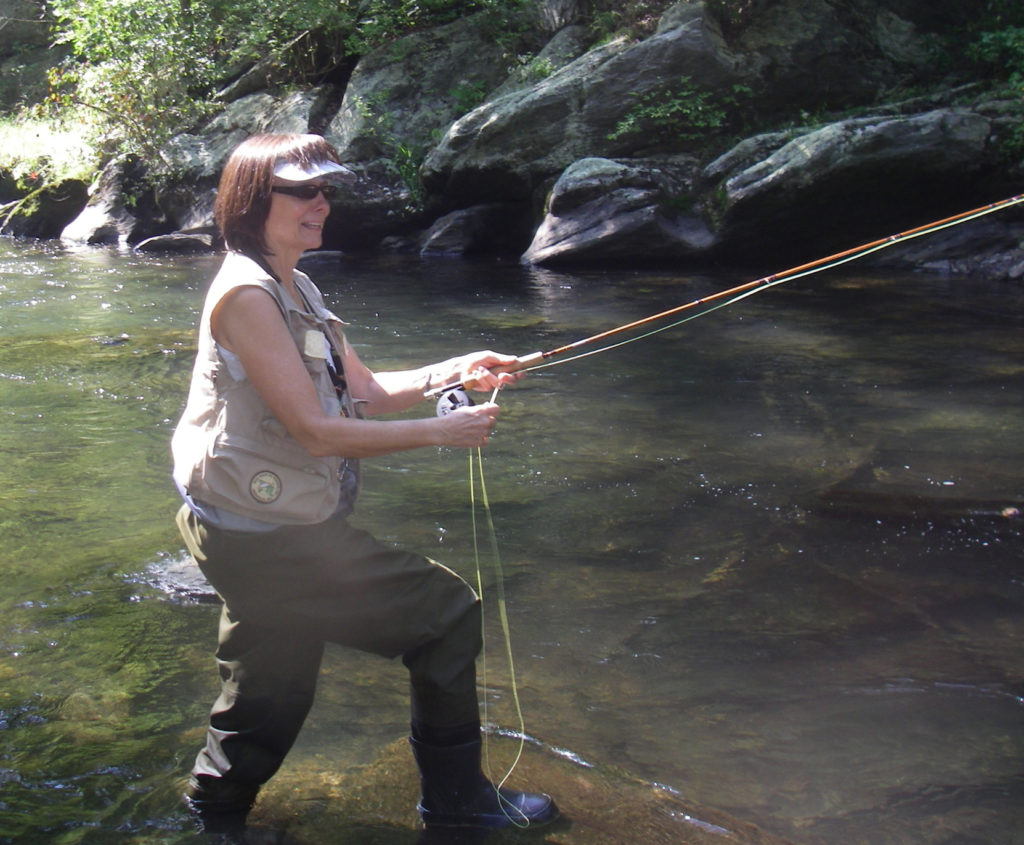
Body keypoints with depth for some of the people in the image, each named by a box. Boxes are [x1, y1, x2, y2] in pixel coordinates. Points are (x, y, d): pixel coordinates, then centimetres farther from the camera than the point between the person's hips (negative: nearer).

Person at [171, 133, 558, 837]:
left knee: (265, 710, 18)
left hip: (264, 533, 10)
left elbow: (366, 392, 14)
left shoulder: (298, 291, 13)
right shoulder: (246, 292, -18)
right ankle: (455, 802, 16)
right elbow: (317, 431, -22)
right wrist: (440, 431, -17)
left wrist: (453, 373, 0)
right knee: (446, 611, -1)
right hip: (266, 538, -10)